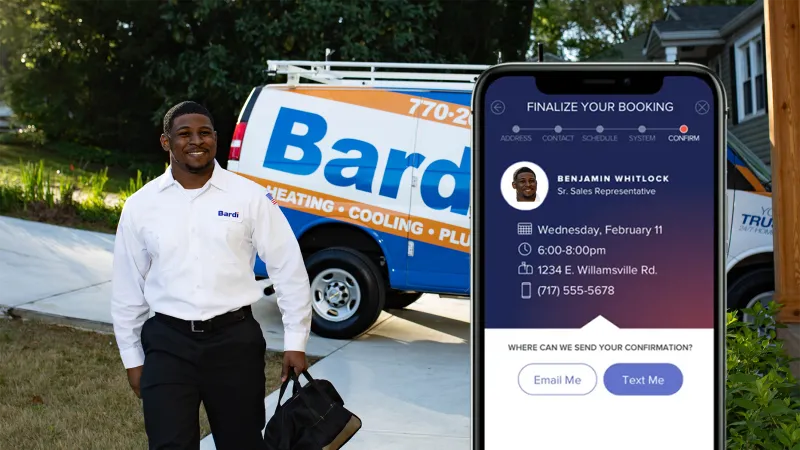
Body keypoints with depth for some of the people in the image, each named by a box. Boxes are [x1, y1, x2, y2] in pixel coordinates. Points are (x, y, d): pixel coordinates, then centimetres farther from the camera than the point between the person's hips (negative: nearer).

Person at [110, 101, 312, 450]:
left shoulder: (250, 197, -2)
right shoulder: (141, 205, 3)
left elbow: (289, 269, 1)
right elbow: (127, 288, 10)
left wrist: (295, 342, 0)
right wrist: (132, 358, 10)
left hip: (235, 339, 0)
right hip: (168, 343, 1)